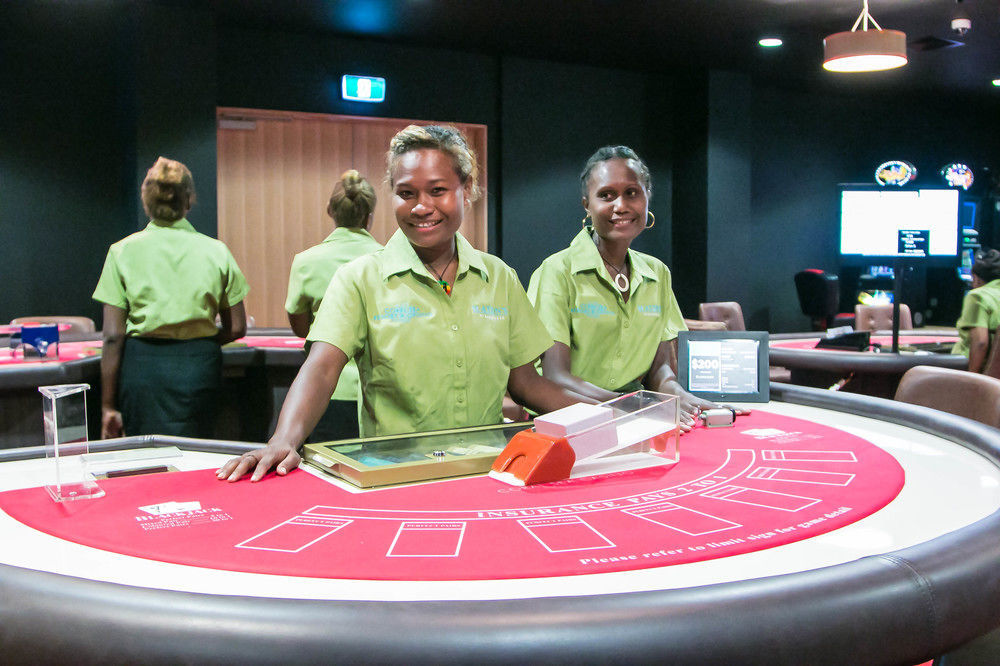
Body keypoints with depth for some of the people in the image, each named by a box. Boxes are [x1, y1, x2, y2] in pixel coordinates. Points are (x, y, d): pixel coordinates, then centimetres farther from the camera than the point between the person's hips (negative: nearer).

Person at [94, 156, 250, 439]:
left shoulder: (123, 251, -1)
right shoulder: (215, 251, 2)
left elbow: (113, 336, -3)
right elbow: (237, 328, 4)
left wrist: (108, 405, 2)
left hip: (142, 364, -1)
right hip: (199, 366, 1)